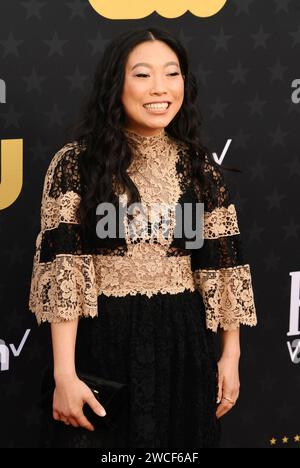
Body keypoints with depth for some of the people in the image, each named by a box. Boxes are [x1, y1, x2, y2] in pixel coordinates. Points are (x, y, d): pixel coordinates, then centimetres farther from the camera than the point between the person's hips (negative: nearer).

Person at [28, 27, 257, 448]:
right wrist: (64, 374, -16)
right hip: (100, 343, -3)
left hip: (183, 343, 3)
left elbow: (221, 264, 6)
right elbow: (61, 269, -11)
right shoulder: (76, 163, -6)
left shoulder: (201, 168, 5)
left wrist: (231, 356, 4)